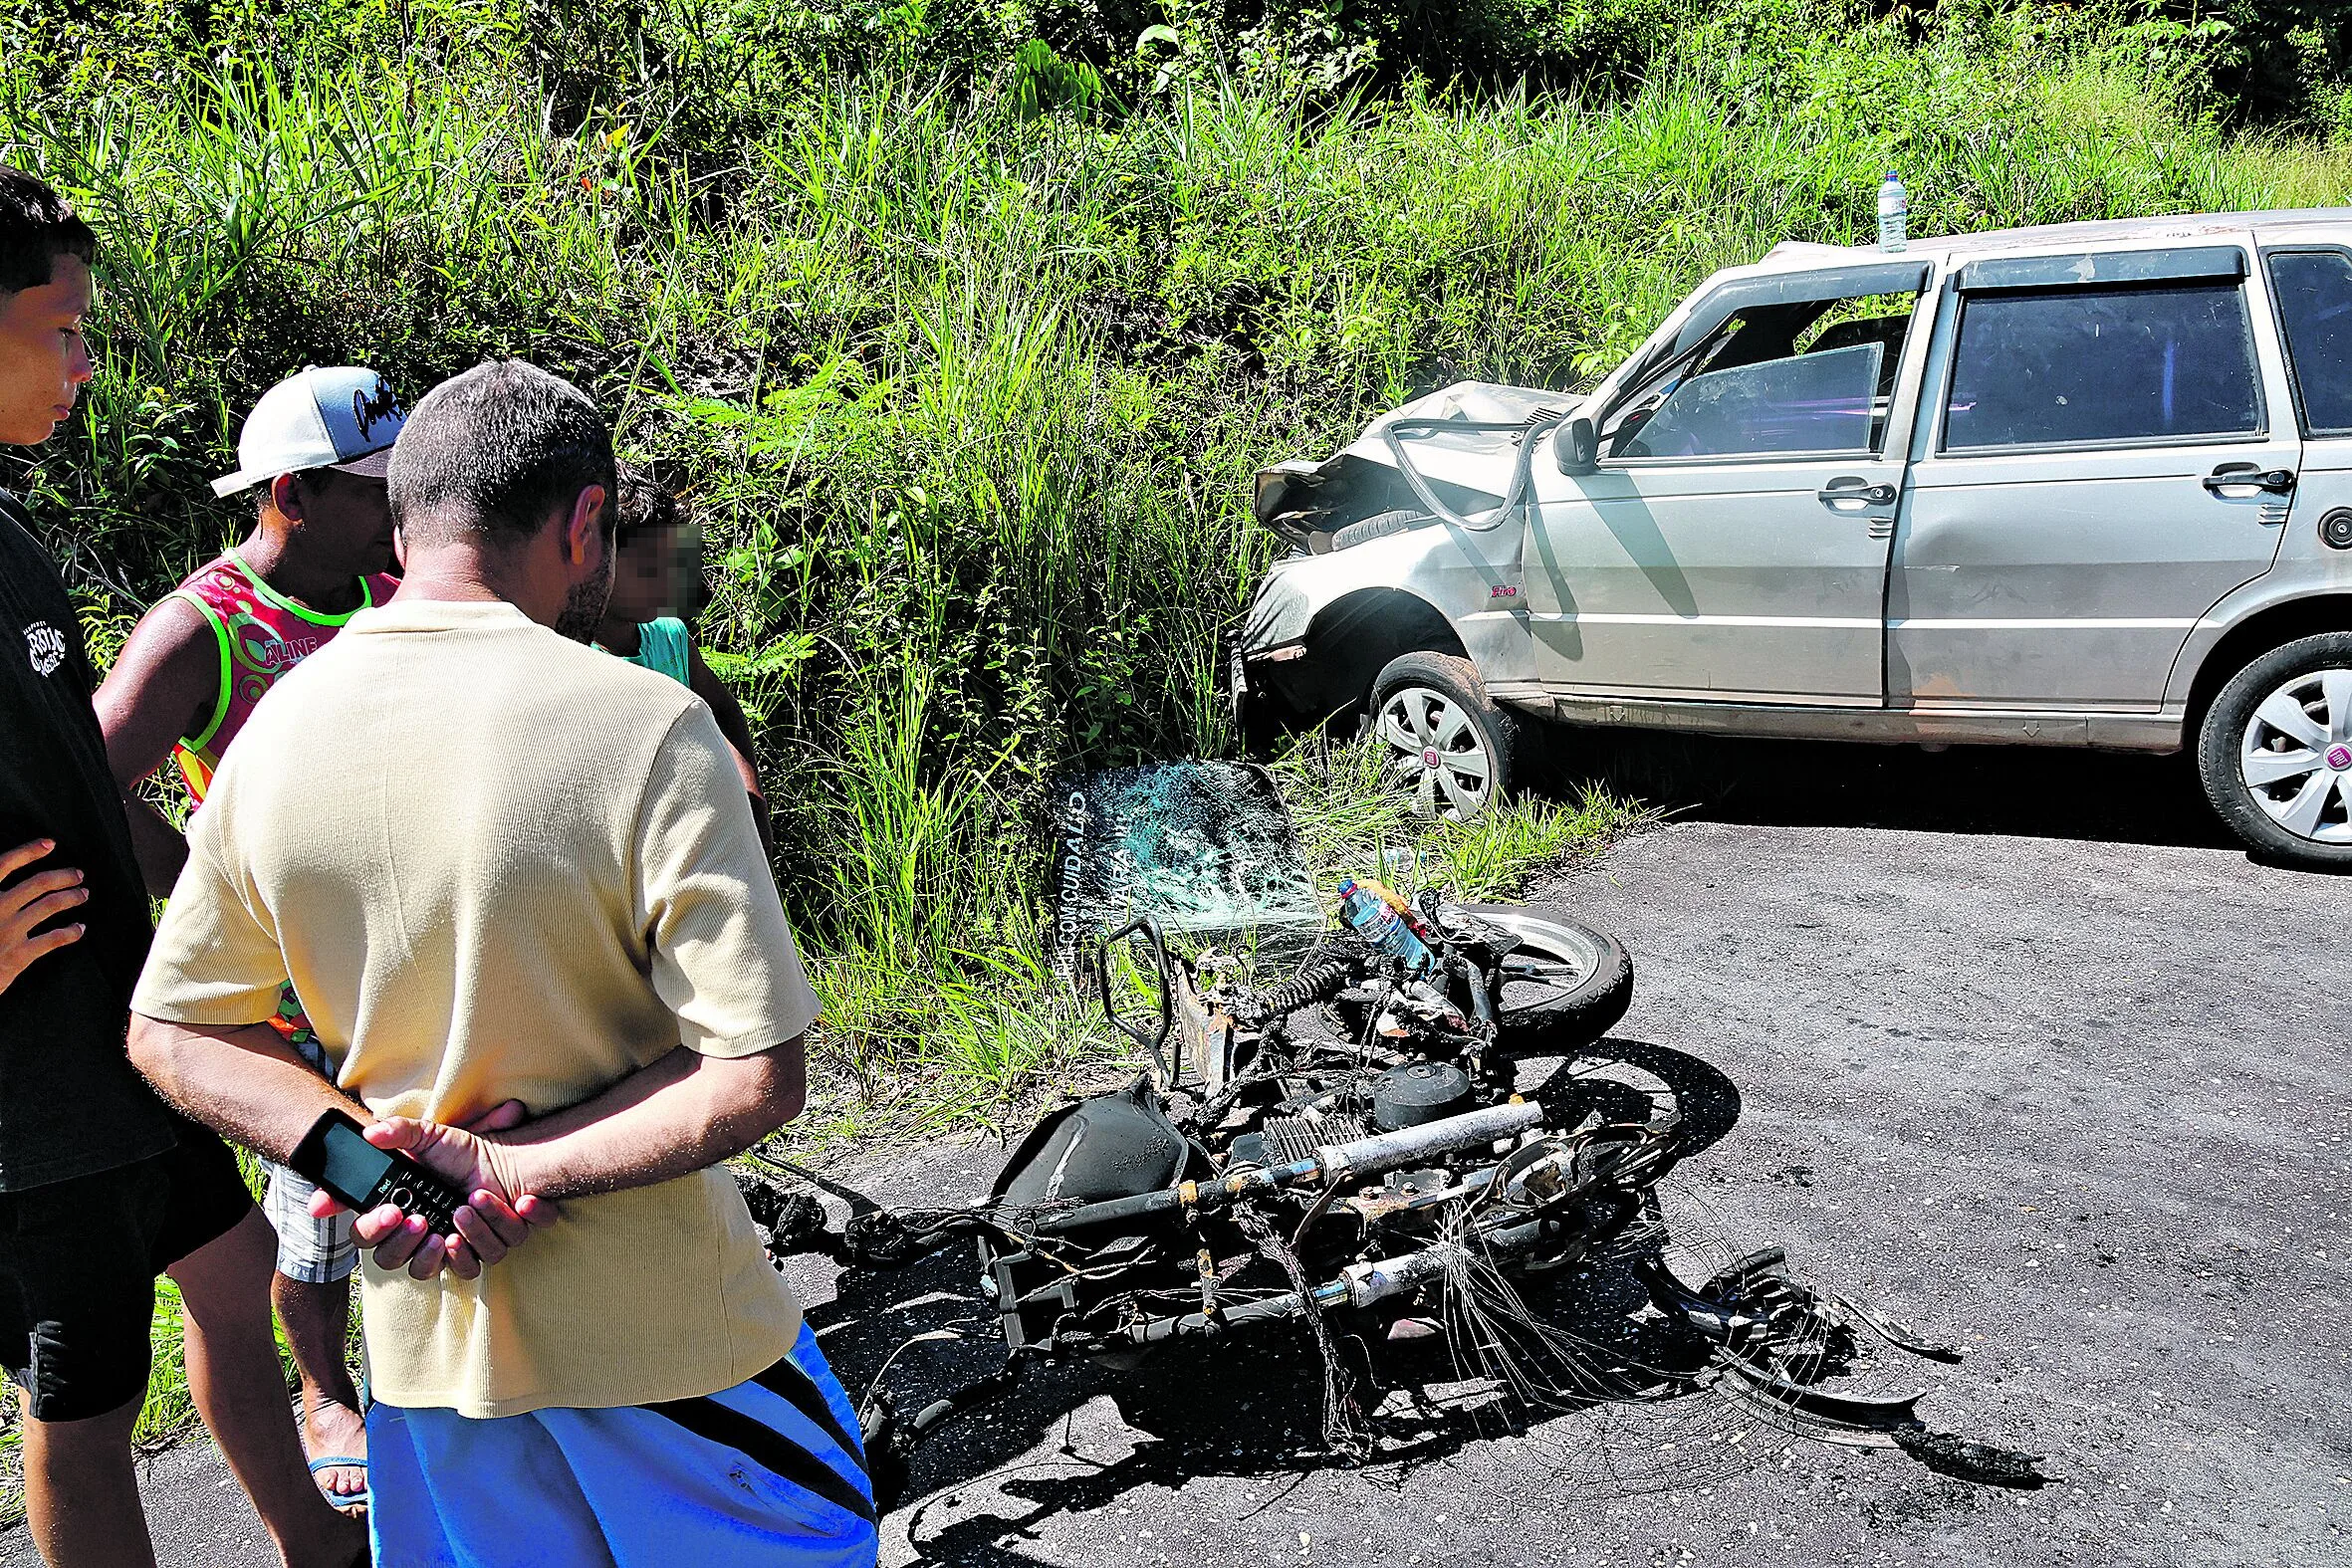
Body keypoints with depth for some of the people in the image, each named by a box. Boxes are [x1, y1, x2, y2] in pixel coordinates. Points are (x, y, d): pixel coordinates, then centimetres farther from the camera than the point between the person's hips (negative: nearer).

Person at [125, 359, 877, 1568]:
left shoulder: (273, 731, -6)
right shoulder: (646, 728, -22)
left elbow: (168, 1032, 2)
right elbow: (755, 1081, -24)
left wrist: (372, 1156, -10)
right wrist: (507, 1172, -17)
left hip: (423, 1312, 5)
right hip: (650, 1327, -4)